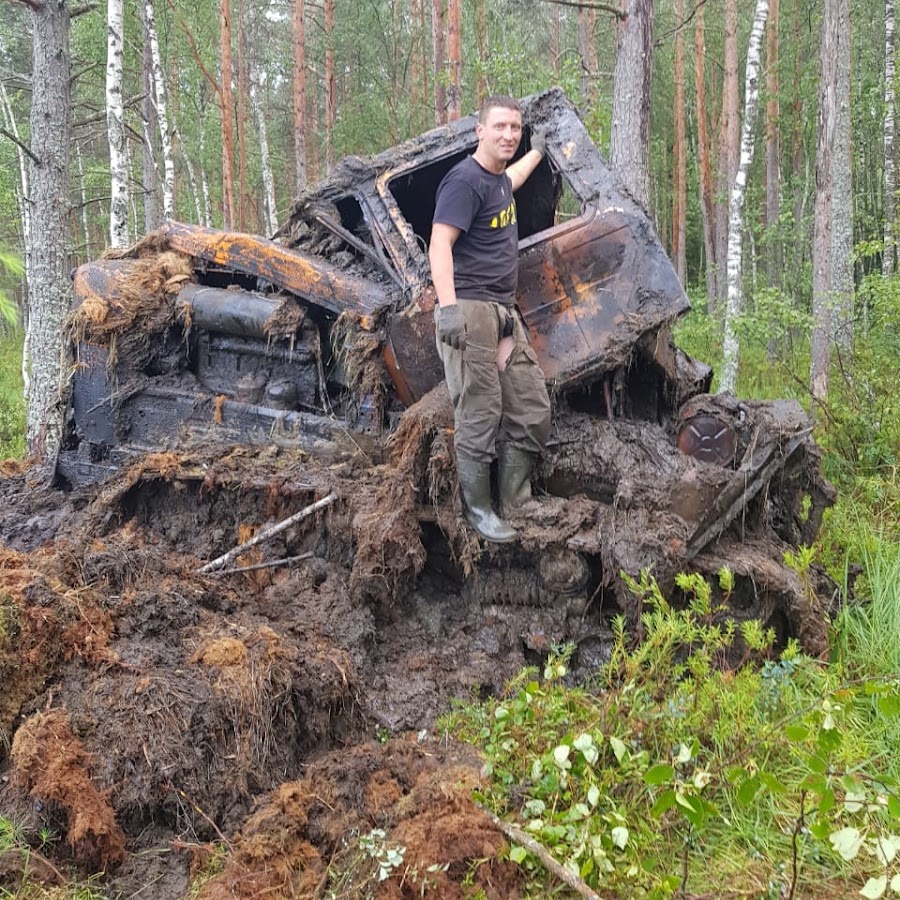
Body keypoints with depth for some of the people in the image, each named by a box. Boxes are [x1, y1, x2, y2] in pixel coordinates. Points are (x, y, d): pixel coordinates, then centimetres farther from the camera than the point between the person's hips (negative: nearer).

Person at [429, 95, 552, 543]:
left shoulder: (499, 179, 18)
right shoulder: (464, 180, -10)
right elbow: (439, 245, -19)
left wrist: (537, 151, 63)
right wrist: (447, 307, -30)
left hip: (505, 313, 9)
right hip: (470, 312, -9)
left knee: (532, 413, 6)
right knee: (480, 417, -8)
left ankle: (516, 507, 15)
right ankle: (478, 512, 1)